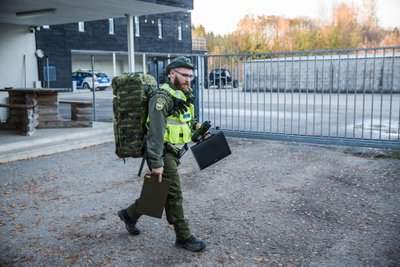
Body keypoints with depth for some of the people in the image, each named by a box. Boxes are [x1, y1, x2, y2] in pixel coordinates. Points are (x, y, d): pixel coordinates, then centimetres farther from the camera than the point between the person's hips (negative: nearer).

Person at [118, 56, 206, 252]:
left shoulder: (184, 95, 12)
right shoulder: (163, 97, -18)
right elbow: (155, 132, -23)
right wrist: (156, 163, -25)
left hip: (173, 153, 10)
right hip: (162, 154, -10)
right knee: (174, 194, -3)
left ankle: (129, 214, 35)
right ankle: (183, 237, 8)